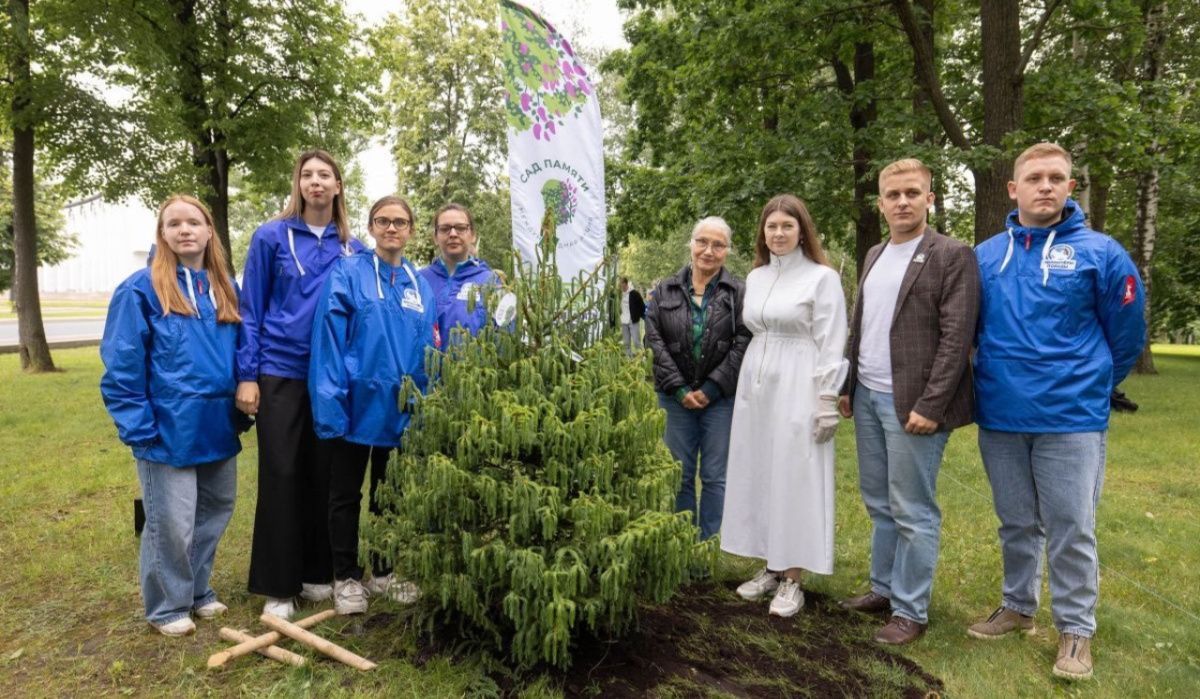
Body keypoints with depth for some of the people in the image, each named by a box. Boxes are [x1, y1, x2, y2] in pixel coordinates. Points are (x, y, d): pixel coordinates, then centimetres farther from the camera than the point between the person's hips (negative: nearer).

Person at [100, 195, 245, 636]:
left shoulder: (226, 288, 8)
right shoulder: (141, 290, -9)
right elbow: (121, 368, -10)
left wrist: (241, 411, 11)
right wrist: (139, 428, -14)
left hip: (218, 429, 6)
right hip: (169, 431, -6)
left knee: (215, 514, 17)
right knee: (171, 525, 4)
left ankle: (198, 591, 36)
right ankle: (168, 606, 25)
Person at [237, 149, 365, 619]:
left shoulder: (352, 249, 7)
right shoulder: (271, 237, -1)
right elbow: (251, 310, -1)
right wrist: (247, 375, -8)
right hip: (281, 373, -3)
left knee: (323, 474, 9)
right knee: (281, 476, 1)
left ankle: (317, 573, 23)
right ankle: (277, 587, 11)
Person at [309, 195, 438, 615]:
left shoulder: (420, 285, 8)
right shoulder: (347, 275, -6)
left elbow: (429, 348, 9)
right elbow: (329, 342, -12)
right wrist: (331, 402, -19)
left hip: (402, 407, 5)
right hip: (358, 403, -4)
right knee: (346, 494, 9)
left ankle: (385, 572, 31)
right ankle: (346, 577, 23)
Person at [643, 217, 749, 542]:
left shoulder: (739, 292, 1)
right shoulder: (666, 290, 7)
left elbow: (743, 343, -6)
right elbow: (654, 340, 0)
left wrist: (711, 388, -12)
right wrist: (679, 388, -9)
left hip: (721, 396, -2)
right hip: (676, 396, 2)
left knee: (715, 476, 4)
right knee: (680, 474, 9)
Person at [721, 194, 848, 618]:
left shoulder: (822, 277, -6)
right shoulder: (755, 277, 12)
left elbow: (831, 346, -9)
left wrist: (827, 402, -13)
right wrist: (748, 383, 13)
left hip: (798, 390, -6)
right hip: (756, 385, 6)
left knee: (794, 480, -1)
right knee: (757, 477, 9)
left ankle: (792, 579, 9)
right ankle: (771, 567, 22)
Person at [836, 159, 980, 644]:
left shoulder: (952, 256, -7)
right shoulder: (874, 256, 15)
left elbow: (957, 338, -13)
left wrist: (930, 405, -17)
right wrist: (847, 386, 13)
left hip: (911, 403, -7)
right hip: (868, 398, 7)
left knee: (913, 512, 1)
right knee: (879, 504, 16)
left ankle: (911, 611, 13)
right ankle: (883, 588, 30)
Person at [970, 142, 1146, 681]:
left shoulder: (1099, 252, -5)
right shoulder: (984, 256, 2)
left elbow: (1126, 334, 4)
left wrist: (1089, 387, 12)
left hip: (1070, 418, -3)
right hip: (998, 416, 3)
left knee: (1071, 531, 4)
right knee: (1016, 525, 16)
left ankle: (1076, 628, 20)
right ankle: (1018, 607, 33)